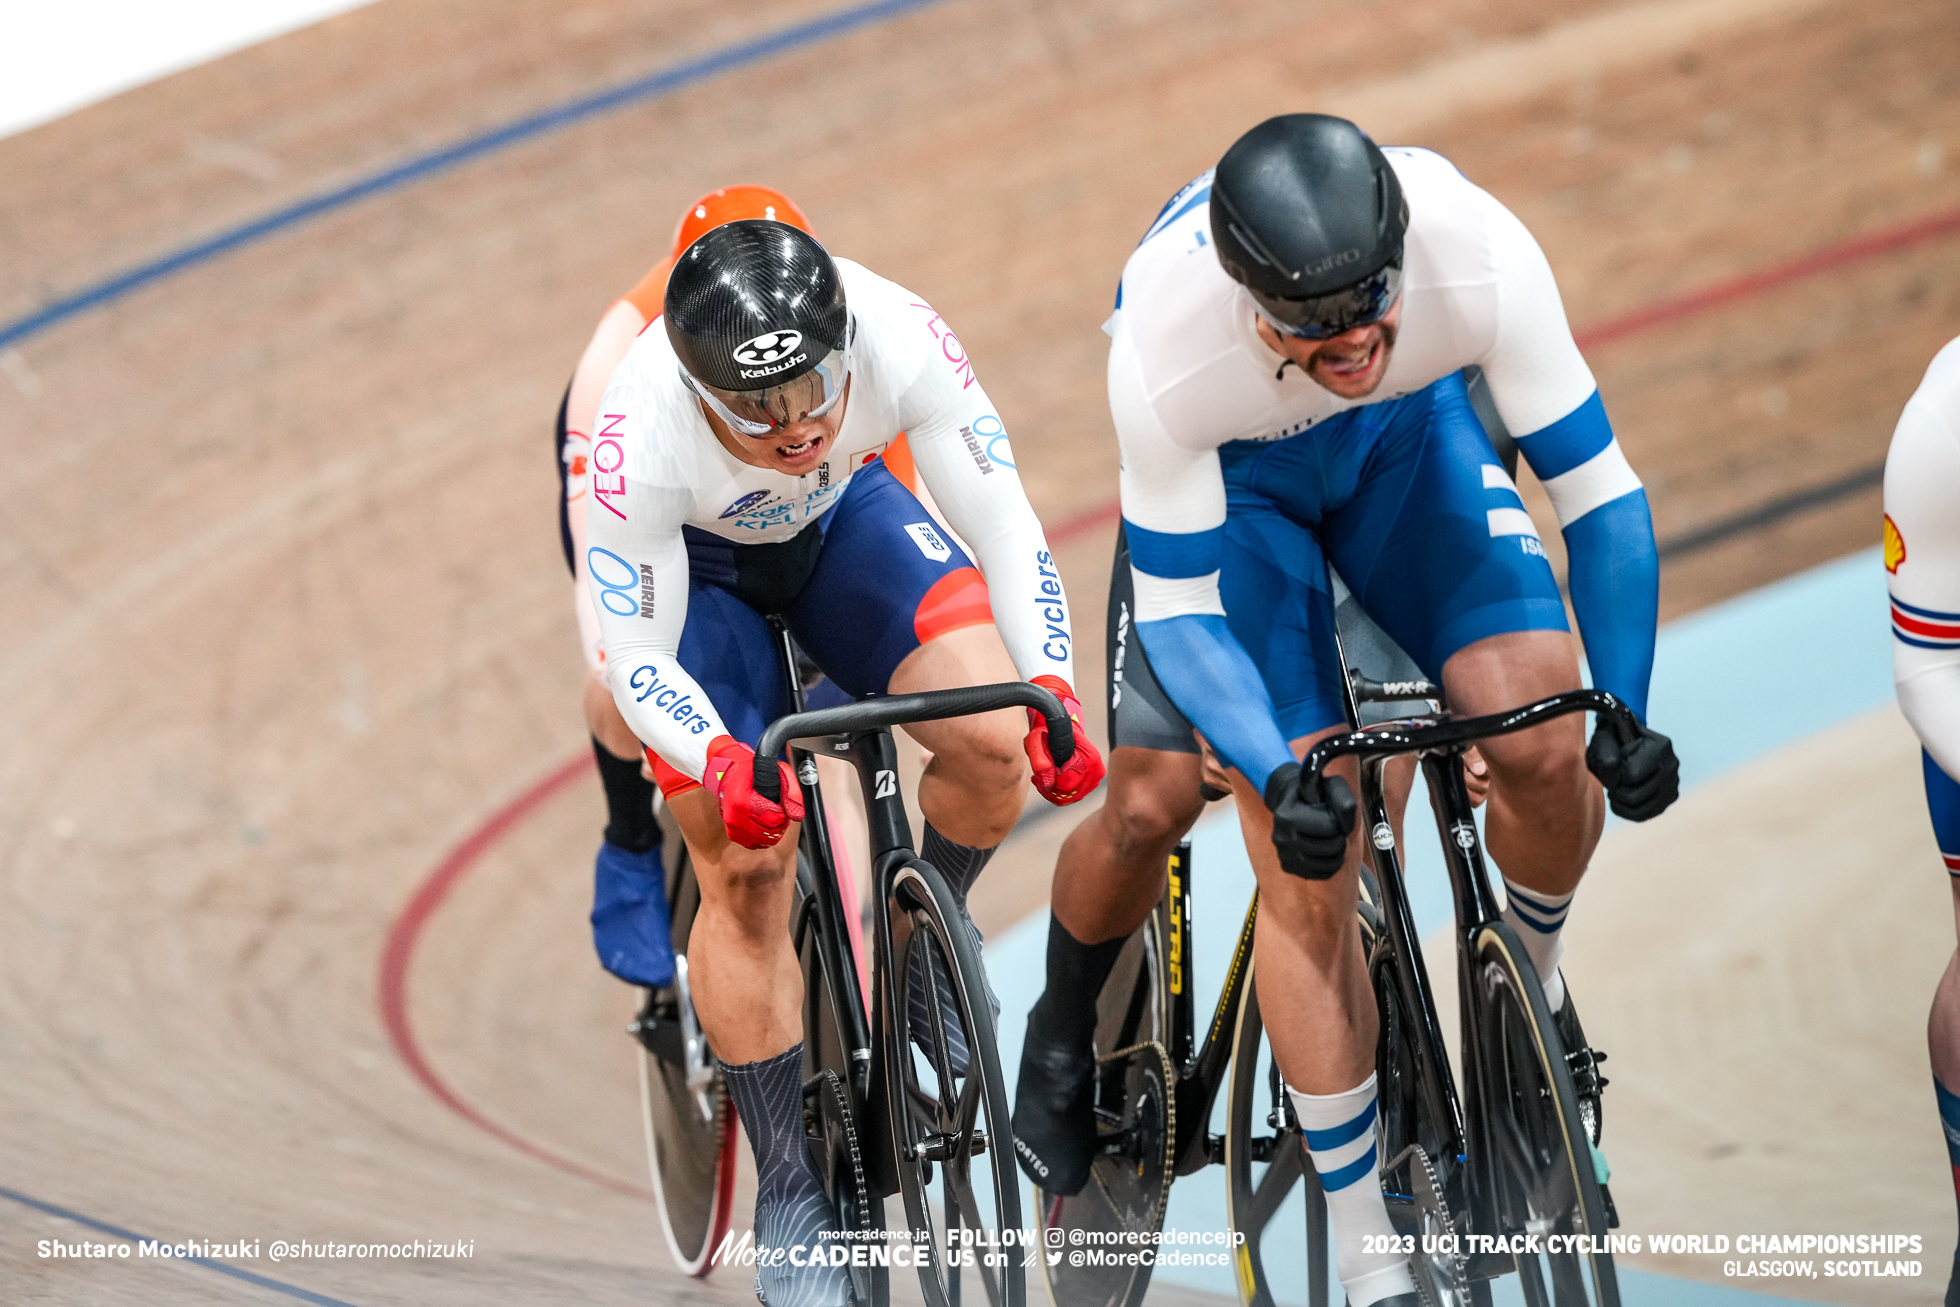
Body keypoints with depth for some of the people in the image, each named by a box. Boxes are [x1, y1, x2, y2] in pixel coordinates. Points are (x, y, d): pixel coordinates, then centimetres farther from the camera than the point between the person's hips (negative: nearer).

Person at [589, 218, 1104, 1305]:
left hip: (843, 519, 2)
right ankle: (791, 1195, 4)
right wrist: (720, 764, -48)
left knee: (994, 743, -21)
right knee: (747, 873, -10)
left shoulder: (901, 341, -36)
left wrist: (1051, 689, -40)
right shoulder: (642, 436, -39)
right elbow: (637, 662, -29)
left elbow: (1005, 530, -26)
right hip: (690, 560, -2)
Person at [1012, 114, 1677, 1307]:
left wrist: (1626, 717, -37)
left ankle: (1532, 990, 15)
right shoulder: (1167, 345, -39)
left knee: (1543, 742, -21)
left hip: (1413, 438, 1)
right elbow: (1180, 612, -28)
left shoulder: (1480, 256, -37)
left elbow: (1600, 493, -27)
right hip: (1230, 471, -1)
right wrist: (1281, 778, -42)